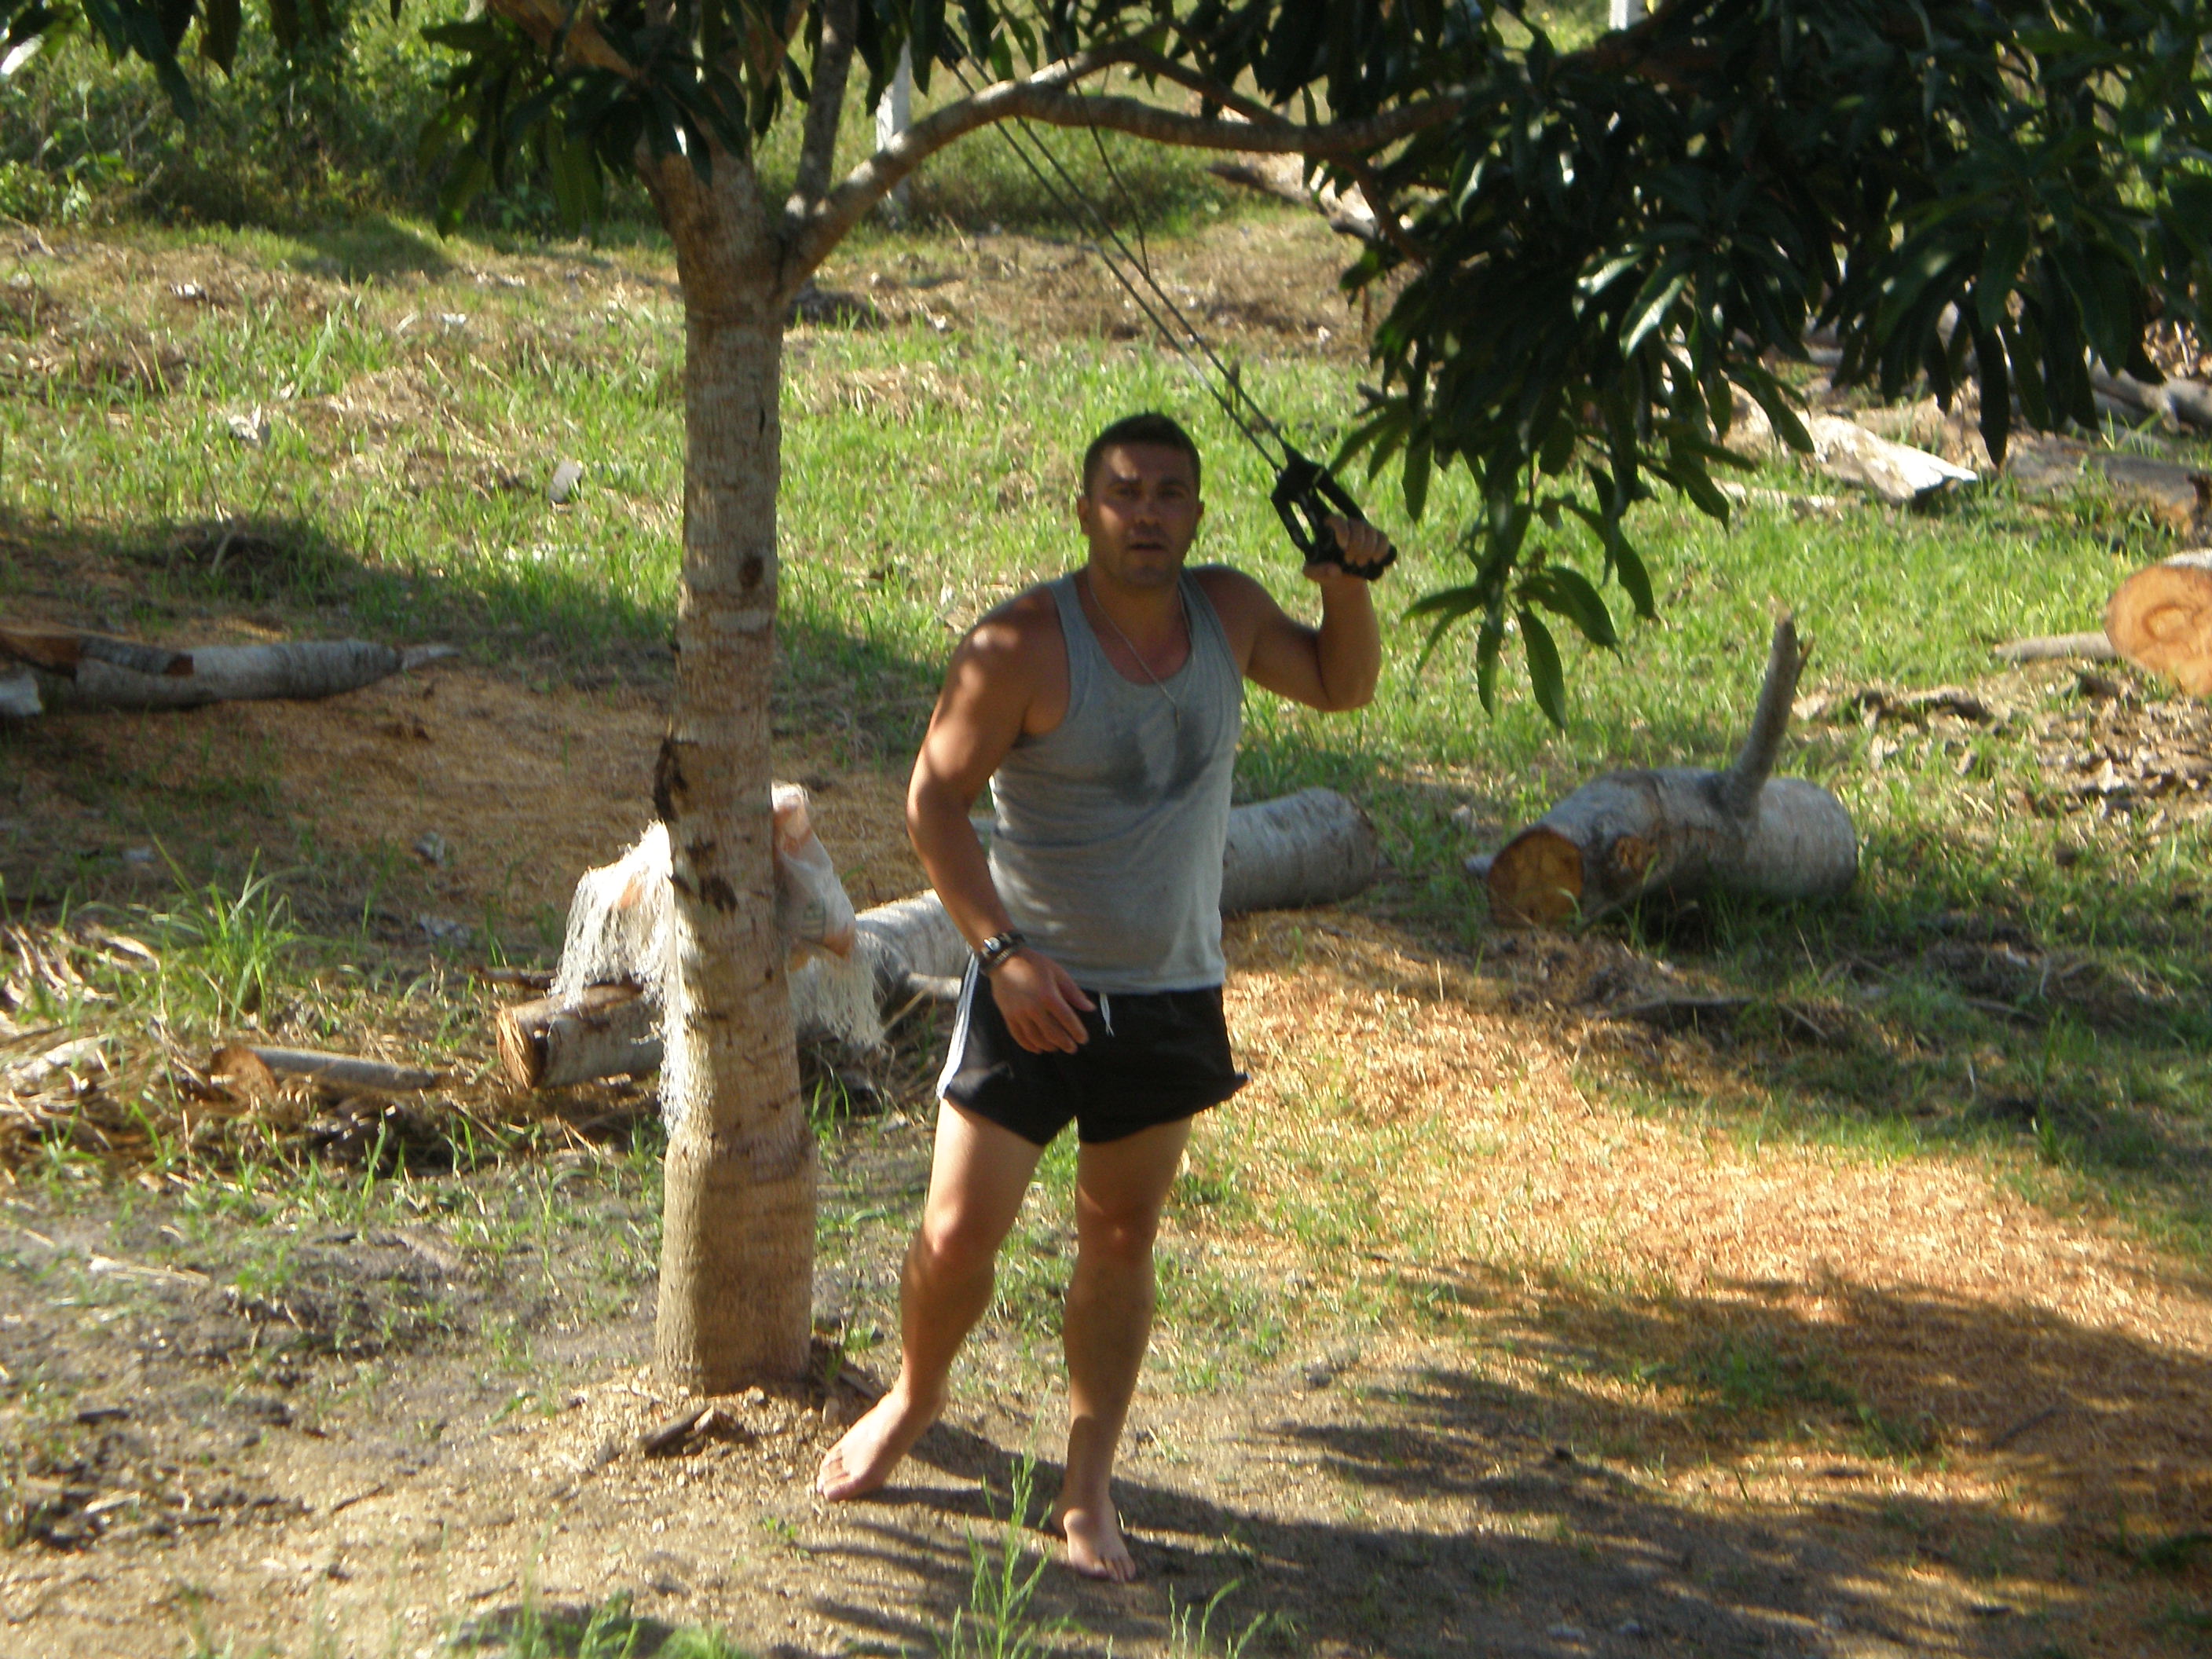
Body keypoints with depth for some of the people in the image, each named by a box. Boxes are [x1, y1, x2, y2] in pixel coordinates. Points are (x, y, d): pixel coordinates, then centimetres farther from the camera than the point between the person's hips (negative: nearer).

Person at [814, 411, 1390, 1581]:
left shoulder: (1228, 615, 0)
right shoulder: (1022, 646, -16)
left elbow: (1342, 686, 18)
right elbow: (934, 800, -12)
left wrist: (1349, 584, -3)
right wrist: (1003, 950, -21)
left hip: (1174, 999, 4)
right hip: (1035, 990, -4)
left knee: (1122, 1239, 10)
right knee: (958, 1234, -2)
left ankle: (1089, 1488, 22)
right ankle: (913, 1400, 29)